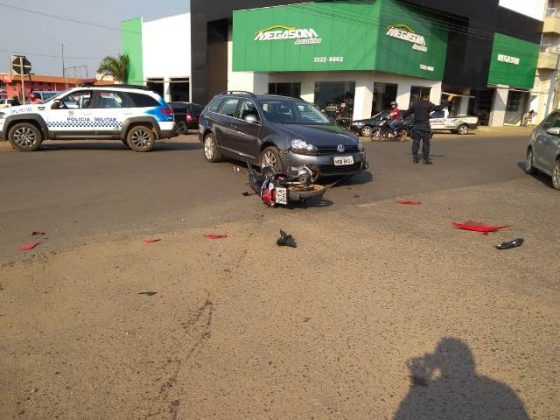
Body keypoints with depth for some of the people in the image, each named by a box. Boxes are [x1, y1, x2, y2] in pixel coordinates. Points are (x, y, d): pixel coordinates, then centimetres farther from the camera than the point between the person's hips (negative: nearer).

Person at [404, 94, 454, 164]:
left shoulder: (415, 104, 9)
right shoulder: (428, 105, -4)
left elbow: (407, 112, 20)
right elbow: (439, 107, -7)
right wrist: (448, 101, 1)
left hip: (416, 126, 4)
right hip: (424, 126, -4)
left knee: (415, 142, 8)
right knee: (426, 143, 0)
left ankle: (415, 158, 8)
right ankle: (425, 159, -1)